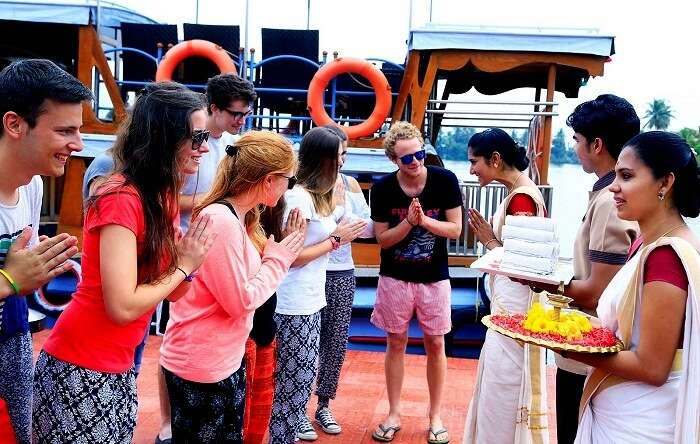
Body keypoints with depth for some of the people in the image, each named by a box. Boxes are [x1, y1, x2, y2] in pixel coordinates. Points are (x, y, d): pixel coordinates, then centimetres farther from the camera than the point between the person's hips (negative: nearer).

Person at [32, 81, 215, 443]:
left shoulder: (161, 197, 6)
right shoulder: (121, 200, -21)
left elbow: (172, 291, 6)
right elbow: (122, 307, -26)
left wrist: (189, 261, -14)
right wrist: (183, 265, -15)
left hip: (117, 368, 8)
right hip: (81, 371, -8)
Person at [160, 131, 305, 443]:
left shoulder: (236, 217, 6)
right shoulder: (221, 221, -24)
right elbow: (240, 301, -22)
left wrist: (279, 254, -1)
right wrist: (279, 259, -11)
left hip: (226, 359, 9)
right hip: (201, 367, -9)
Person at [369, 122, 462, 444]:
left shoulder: (445, 180, -11)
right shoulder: (383, 188, -10)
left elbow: (455, 229, -8)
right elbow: (382, 239, -7)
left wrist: (424, 220, -24)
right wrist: (408, 222, -23)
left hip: (434, 278, 0)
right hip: (395, 278, 1)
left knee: (435, 345, 9)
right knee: (396, 344, 10)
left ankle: (435, 416, 24)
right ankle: (394, 414, 25)